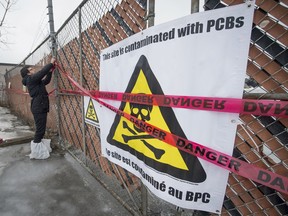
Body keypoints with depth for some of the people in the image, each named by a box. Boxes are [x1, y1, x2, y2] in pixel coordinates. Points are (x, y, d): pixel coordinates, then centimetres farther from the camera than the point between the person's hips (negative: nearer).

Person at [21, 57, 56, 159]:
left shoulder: (35, 81, 19)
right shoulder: (30, 79, -8)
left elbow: (46, 81, 28)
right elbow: (42, 72, -17)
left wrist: (50, 71, 17)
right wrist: (51, 63, -7)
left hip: (40, 107, 10)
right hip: (38, 107, -10)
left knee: (41, 129, 17)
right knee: (40, 129, -5)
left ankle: (40, 147, 29)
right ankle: (37, 152, 5)